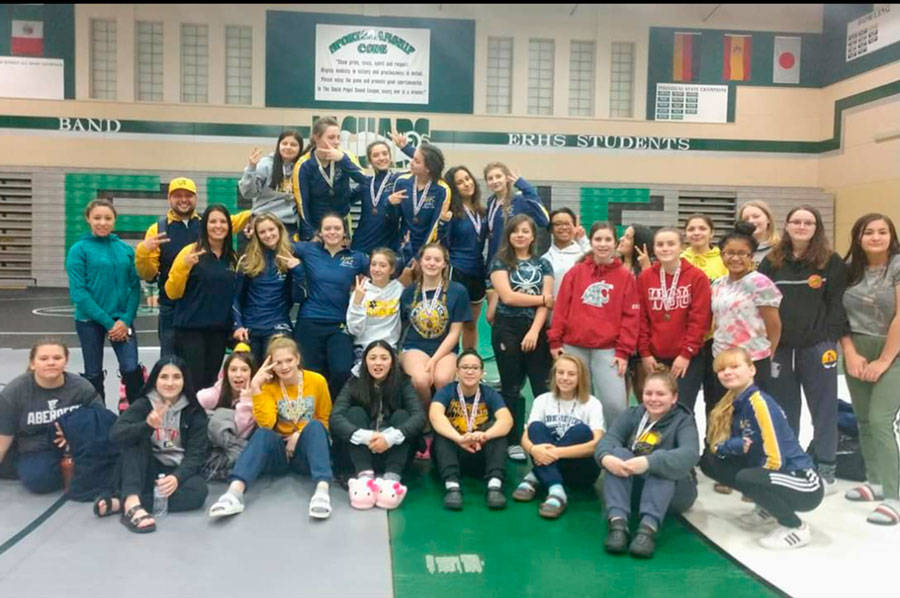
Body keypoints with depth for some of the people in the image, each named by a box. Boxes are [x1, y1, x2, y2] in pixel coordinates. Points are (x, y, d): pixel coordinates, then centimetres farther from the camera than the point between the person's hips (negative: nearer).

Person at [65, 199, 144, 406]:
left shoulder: (126, 249, 5)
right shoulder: (79, 250, -4)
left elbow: (135, 286, 4)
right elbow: (78, 292, -10)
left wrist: (126, 320, -10)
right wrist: (108, 322, -14)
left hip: (122, 320, 2)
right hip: (90, 320, -1)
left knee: (132, 369, -9)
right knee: (93, 374, 9)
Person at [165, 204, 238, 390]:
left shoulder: (232, 258, 9)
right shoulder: (190, 252, -4)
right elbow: (172, 293, -5)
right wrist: (184, 267, -19)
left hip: (220, 330, 4)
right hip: (190, 328, -4)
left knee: (210, 383, 10)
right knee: (192, 382, -5)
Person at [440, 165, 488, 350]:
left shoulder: (481, 211, 8)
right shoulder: (451, 212, -9)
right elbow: (443, 244, -12)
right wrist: (444, 223, -26)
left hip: (478, 273, 6)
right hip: (456, 271, -6)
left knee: (471, 324, 15)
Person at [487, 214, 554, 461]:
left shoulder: (543, 264, 11)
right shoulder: (500, 262, 4)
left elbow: (547, 303, 0)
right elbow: (507, 296, -10)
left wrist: (534, 331, -13)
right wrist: (542, 298, -4)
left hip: (536, 329, 2)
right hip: (507, 330, -1)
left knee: (544, 387, -2)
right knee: (511, 388, 5)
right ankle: (513, 441, 14)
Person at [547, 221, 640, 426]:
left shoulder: (625, 276, 3)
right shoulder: (575, 272, 5)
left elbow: (630, 316, 1)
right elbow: (561, 308, 5)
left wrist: (623, 351, -4)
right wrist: (555, 341, 2)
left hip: (608, 350, -2)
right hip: (574, 347, 2)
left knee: (615, 403, -10)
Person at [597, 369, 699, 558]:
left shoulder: (683, 421, -6)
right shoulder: (633, 414, 5)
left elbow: (690, 455, -28)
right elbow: (608, 438, -13)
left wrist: (649, 462, -45)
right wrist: (606, 457, -38)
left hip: (674, 492, -3)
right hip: (633, 488, 3)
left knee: (660, 460, -31)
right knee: (618, 452, -24)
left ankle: (648, 527, -48)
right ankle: (617, 523, -40)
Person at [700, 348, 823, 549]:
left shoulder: (759, 402, -20)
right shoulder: (733, 404, 3)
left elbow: (775, 460, -22)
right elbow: (714, 446, 2)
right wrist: (735, 445, -19)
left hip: (804, 484, -8)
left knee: (746, 479, -34)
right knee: (709, 461, 2)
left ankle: (796, 527, -7)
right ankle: (767, 511, 13)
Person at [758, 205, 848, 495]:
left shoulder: (831, 262, 0)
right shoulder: (771, 262, 7)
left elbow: (838, 304, -2)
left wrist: (832, 341, -8)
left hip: (817, 347, -2)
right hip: (779, 348, 3)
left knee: (824, 408, 4)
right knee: (783, 410, 11)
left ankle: (826, 469, 15)